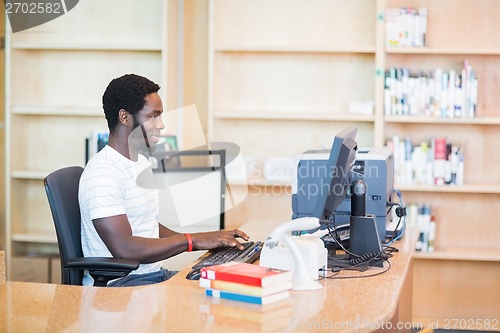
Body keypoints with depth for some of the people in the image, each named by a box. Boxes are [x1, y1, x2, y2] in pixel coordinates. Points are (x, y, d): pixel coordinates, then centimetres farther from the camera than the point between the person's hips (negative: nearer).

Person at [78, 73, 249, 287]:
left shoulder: (141, 163, 17)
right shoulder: (102, 173, -16)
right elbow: (124, 249, -22)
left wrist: (210, 240, 6)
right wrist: (191, 240, -18)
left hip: (152, 274, 9)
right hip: (115, 284, -9)